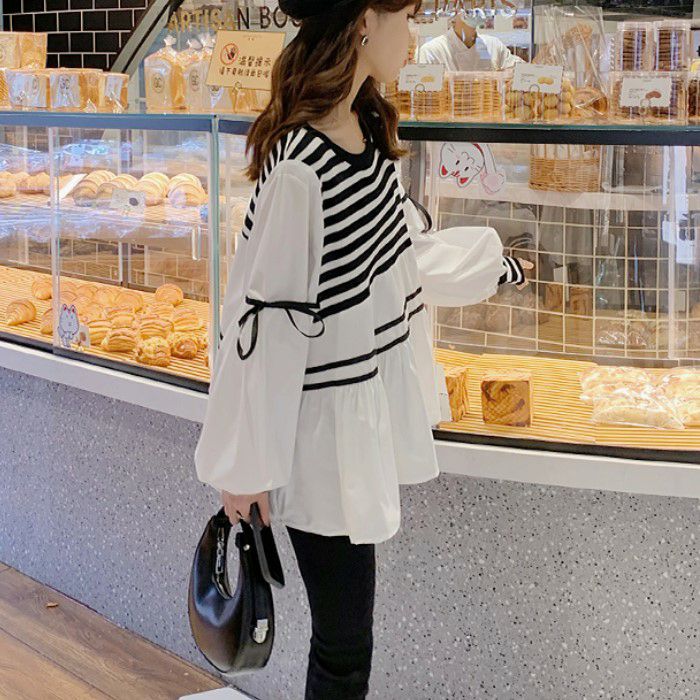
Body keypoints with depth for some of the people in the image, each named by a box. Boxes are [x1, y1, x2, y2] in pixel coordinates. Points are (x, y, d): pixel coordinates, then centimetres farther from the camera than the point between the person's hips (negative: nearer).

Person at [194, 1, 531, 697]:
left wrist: (491, 262, 37)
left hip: (375, 406, 8)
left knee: (346, 637, 16)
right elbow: (264, 319, -19)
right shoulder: (299, 169, -24)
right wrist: (247, 467, -12)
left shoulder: (368, 130, 4)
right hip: (324, 434, -8)